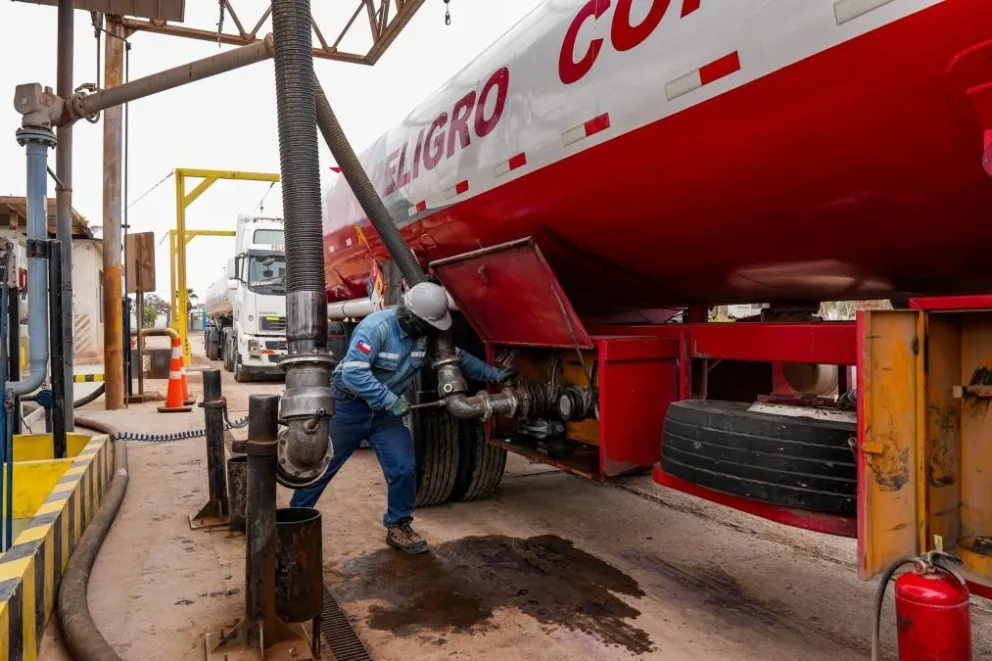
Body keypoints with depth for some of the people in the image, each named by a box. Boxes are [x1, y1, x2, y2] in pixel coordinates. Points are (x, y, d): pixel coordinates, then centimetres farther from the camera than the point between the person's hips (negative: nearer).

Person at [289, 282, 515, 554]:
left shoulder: (425, 335, -7)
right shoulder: (376, 327, -29)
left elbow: (456, 357, 6)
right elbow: (353, 373, -35)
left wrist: (494, 374, 1)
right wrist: (391, 401, -32)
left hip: (385, 411, 5)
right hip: (349, 406, -5)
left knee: (404, 468, -4)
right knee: (322, 466, 10)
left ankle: (398, 527, 14)